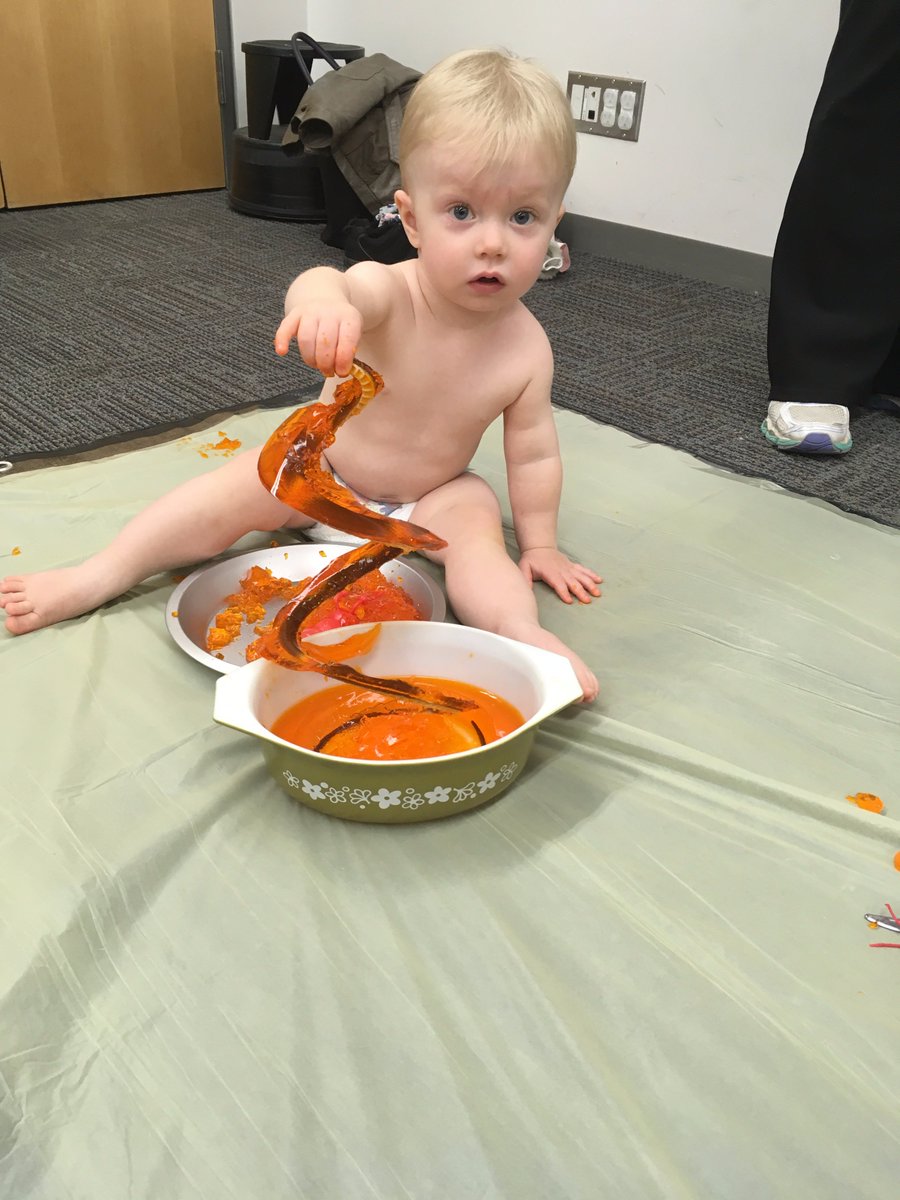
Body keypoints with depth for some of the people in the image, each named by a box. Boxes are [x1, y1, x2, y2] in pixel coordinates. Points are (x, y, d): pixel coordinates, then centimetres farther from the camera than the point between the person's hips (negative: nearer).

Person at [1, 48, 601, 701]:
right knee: (234, 491, -16)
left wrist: (539, 545, -4)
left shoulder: (526, 347, -22)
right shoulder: (387, 294, -30)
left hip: (432, 496, 1)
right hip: (325, 466, 0)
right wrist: (320, 298, -78)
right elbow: (328, 284, -54)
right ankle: (98, 576, -10)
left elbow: (533, 452, -10)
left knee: (476, 529, -29)